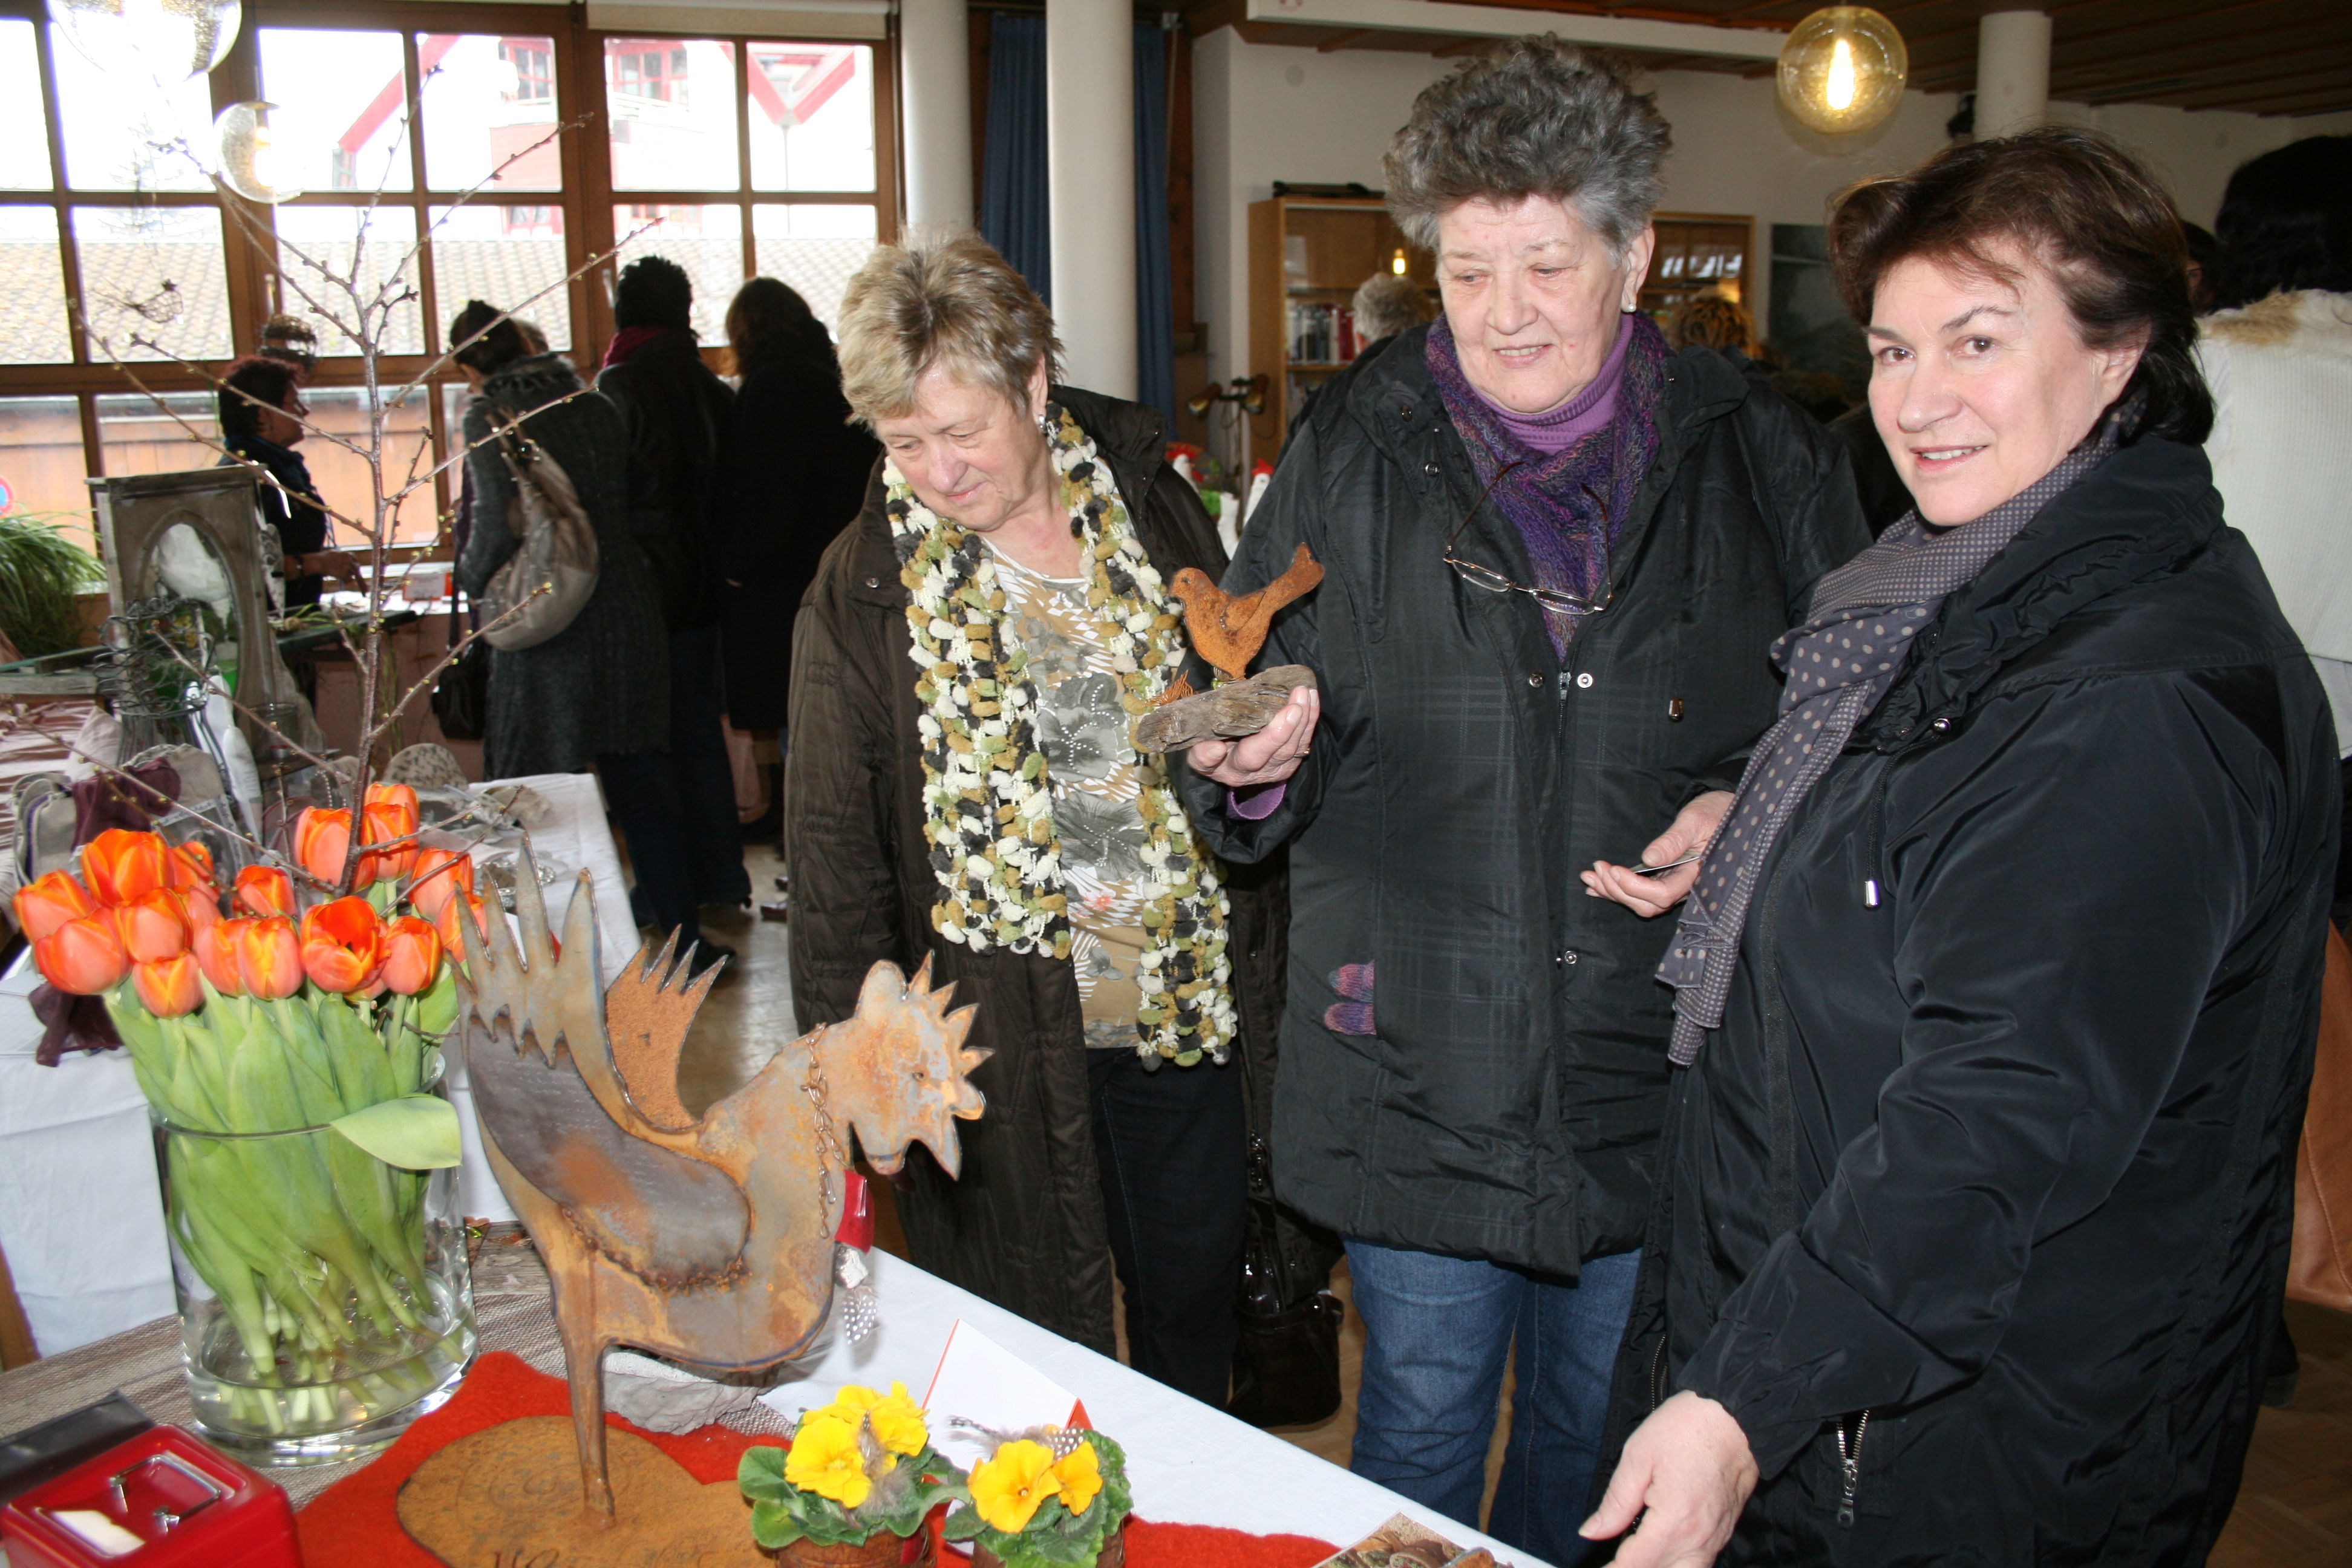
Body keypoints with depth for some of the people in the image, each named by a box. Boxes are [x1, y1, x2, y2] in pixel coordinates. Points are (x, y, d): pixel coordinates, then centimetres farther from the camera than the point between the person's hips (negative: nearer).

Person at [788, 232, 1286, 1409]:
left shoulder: (1151, 510, 1)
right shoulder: (864, 590, -6)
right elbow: (834, 850, -3)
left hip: (1186, 1008, 3)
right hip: (1004, 1046, -3)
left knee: (1196, 1323, 20)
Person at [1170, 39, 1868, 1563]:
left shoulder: (1757, 453, -2)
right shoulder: (1356, 453, -3)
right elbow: (1264, 697, 0)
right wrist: (1264, 748, -22)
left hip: (1655, 1062, 2)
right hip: (1417, 1059, -1)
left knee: (1604, 1434, 21)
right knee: (1422, 1423, 15)